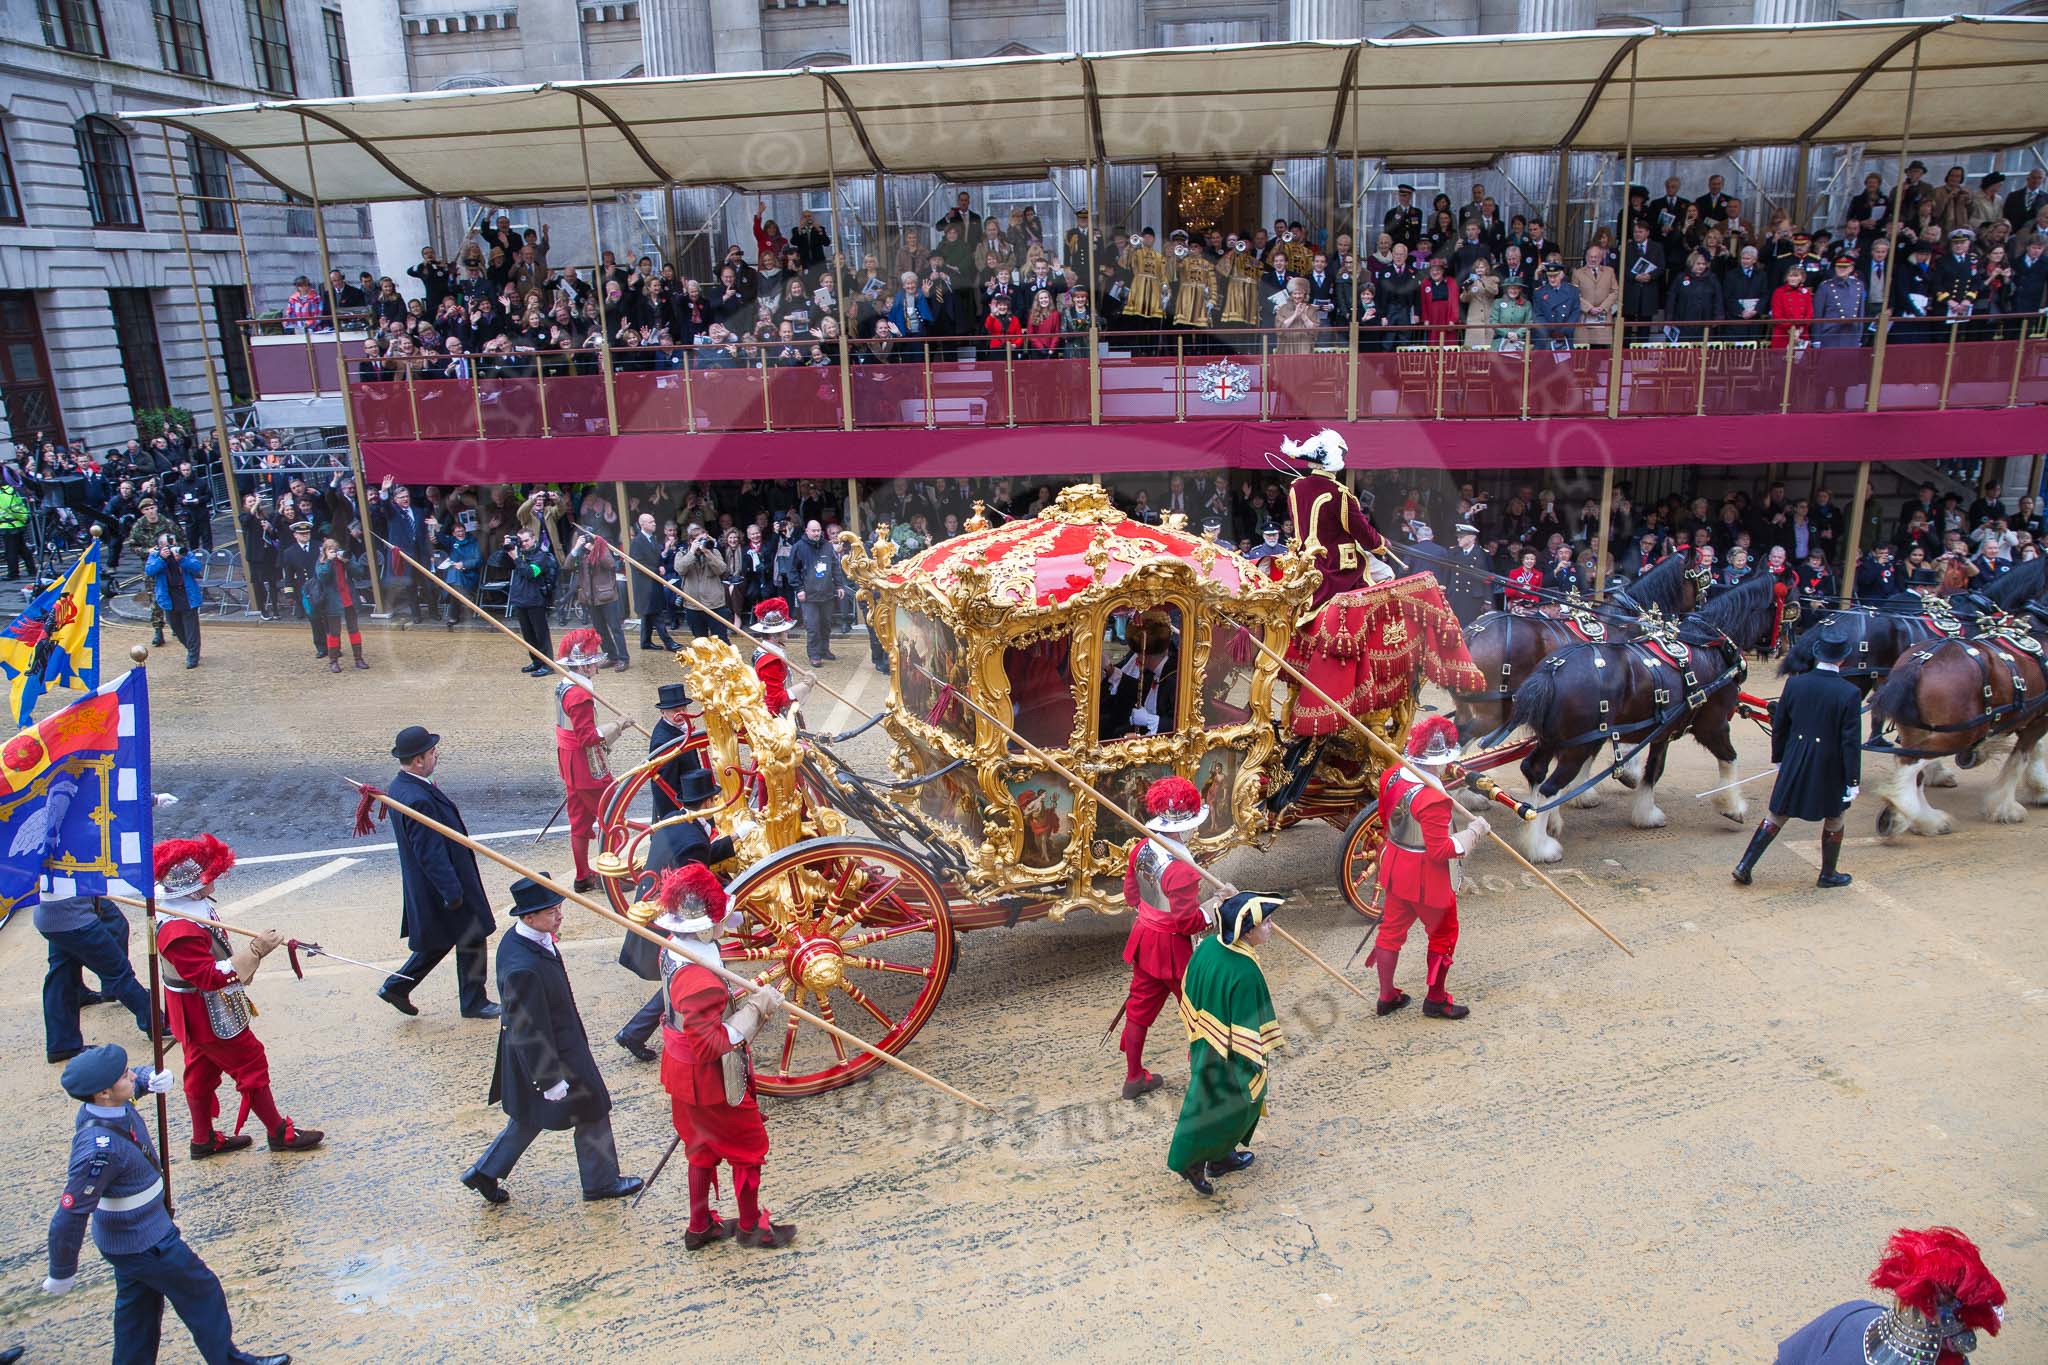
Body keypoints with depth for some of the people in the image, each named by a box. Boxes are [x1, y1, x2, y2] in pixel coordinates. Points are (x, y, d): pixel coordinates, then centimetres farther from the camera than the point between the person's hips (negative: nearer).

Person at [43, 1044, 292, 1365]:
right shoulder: (100, 1149, -37)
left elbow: (139, 1078, 13)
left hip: (132, 1233, 8)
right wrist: (61, 1274, -19)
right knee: (202, 1293, 11)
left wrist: (155, 1079, -11)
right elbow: (69, 1218, -31)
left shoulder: (114, 1104, -11)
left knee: (138, 1308, 24)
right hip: (143, 1242, -8)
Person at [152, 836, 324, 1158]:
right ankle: (279, 1132, 15)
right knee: (250, 1063, 2)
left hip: (200, 1010, 10)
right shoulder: (181, 930, -34)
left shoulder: (176, 905, 0)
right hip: (209, 1014, -10)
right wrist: (255, 951, -36)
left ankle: (203, 1139, 34)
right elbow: (210, 976, -33)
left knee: (203, 1068, 20)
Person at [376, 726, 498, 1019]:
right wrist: (452, 892, -21)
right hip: (445, 881, -10)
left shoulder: (399, 787, 2)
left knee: (439, 940, 23)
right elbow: (430, 853, -27)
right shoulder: (418, 799, -30)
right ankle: (473, 1002, 22)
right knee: (471, 939, 8)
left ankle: (397, 986, 28)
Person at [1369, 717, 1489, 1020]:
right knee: (1444, 935, 16)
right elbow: (1441, 850, -27)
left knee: (1392, 929, 19)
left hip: (1395, 867, 7)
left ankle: (1386, 996, 32)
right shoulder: (1433, 799, -31)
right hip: (1428, 879, -7)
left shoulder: (1391, 776, -7)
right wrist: (1473, 832, -16)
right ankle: (1436, 999, 29)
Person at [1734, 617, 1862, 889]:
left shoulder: (1795, 684, -8)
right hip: (1830, 770, -3)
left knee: (1777, 816, 13)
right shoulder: (1850, 694, -17)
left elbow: (1779, 726, 1)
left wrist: (1779, 758, 15)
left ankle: (1745, 866, 11)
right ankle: (1828, 875, 31)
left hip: (1794, 765, 3)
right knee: (1834, 819, 19)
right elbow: (1851, 742, -13)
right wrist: (1852, 780, -5)